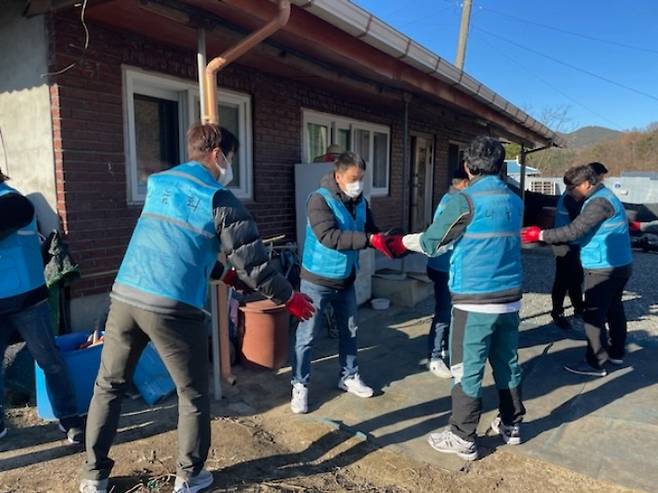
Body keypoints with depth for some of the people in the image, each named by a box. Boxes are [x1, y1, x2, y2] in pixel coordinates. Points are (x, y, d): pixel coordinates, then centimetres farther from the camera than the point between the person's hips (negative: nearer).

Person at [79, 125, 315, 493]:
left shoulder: (159, 183, 16)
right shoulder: (220, 199, -3)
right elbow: (252, 260, -3)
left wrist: (222, 273, 32)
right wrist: (288, 297, 11)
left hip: (125, 296, 6)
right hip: (173, 307, -6)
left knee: (109, 386, 22)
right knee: (194, 396, 14)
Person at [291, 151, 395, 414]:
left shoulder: (361, 202, 1)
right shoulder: (319, 199, -20)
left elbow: (372, 231, 5)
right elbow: (328, 237, -32)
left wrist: (387, 243, -17)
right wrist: (369, 240, -35)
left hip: (346, 280, 7)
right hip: (317, 281, -6)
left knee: (349, 331, 18)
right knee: (306, 335, 3)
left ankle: (349, 377, 37)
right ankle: (300, 386, 18)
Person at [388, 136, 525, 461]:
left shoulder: (465, 201, -13)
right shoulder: (514, 201, 9)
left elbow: (430, 242, -5)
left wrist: (401, 243, 13)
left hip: (475, 301, -7)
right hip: (510, 298, 7)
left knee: (467, 370, 3)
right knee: (507, 363, 19)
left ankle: (463, 440, 14)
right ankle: (511, 426, 34)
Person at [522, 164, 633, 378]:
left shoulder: (599, 202, -20)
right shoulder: (605, 196, 14)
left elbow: (574, 231, -25)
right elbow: (584, 231, 13)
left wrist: (540, 235, -20)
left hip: (604, 269, -11)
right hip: (618, 265, 11)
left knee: (594, 316, -5)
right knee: (613, 309, 20)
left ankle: (596, 363, 1)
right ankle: (615, 352, 34)